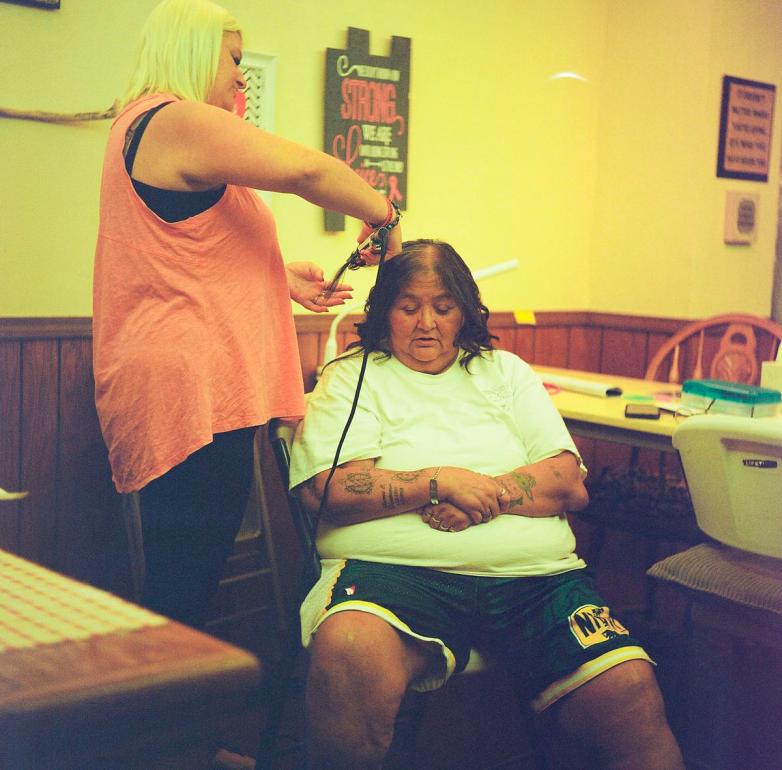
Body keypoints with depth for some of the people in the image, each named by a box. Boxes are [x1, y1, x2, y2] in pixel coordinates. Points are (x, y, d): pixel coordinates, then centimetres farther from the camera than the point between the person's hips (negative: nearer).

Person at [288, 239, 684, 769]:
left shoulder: (506, 372, 25)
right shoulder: (352, 378, 15)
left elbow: (571, 485, 12)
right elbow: (325, 489, -2)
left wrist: (480, 495, -5)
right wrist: (439, 482, -7)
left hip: (534, 577, 3)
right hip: (396, 571, -2)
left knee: (631, 693, -25)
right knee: (348, 654, -37)